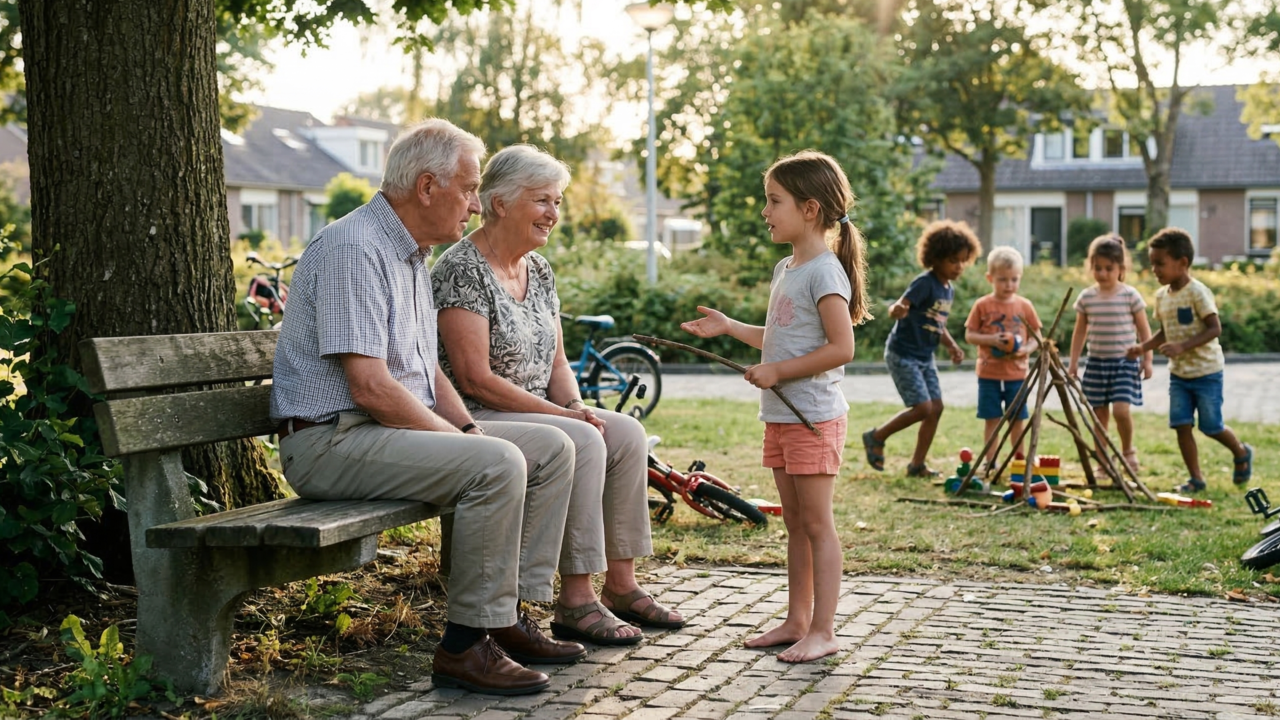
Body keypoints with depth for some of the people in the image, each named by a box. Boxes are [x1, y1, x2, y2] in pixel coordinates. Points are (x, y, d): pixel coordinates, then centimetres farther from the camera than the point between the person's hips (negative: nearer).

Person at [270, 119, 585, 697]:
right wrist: (460, 440, -15)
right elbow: (371, 389, -23)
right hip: (333, 439, -10)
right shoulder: (354, 249, -16)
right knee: (496, 464, -29)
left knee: (552, 448, 2)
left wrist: (470, 428, 5)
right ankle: (465, 645, -20)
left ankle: (507, 615, 3)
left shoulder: (412, 254, 17)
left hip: (402, 428, 10)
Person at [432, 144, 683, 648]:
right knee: (584, 443, -27)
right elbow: (475, 379, -21)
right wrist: (561, 415, -20)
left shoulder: (538, 270, 12)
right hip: (475, 419, -9)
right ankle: (576, 602, -21)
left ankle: (621, 585, -1)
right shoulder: (462, 269, -15)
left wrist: (576, 406, -6)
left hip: (537, 413, 9)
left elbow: (556, 362, 16)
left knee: (627, 433, -7)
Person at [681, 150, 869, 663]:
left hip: (814, 417, -9)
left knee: (816, 523, -4)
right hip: (780, 415, 9)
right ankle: (797, 621, 21)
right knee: (795, 524, 13)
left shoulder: (825, 271, -14)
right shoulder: (785, 269, 15)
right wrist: (729, 327, 19)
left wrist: (777, 372, -20)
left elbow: (840, 348, -21)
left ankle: (823, 631, 1)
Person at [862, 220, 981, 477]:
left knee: (936, 408, 4)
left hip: (925, 357, 9)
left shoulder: (949, 290, 9)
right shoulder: (924, 283, -18)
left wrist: (952, 346, 4)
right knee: (923, 408, -14)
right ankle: (876, 437, 7)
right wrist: (897, 310, -51)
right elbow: (897, 308, -27)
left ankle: (917, 464, 14)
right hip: (902, 355, -9)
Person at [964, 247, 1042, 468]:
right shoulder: (982, 305, -3)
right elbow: (969, 335, -3)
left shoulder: (1025, 306, 2)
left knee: (1017, 419, 8)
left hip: (1017, 373, 1)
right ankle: (990, 462, 13)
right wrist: (991, 339, -18)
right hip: (989, 374, -1)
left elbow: (1036, 336, 7)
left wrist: (1026, 349, -14)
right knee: (991, 419, 4)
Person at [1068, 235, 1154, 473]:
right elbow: (1080, 331, 11)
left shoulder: (1130, 295, -4)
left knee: (1121, 409, -16)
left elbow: (1144, 330, 1)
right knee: (1100, 415, 6)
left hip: (1125, 362, -3)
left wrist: (1147, 359, -3)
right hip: (1096, 362, 3)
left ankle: (1128, 450, 10)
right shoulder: (1086, 297, 2)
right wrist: (1073, 362, 9)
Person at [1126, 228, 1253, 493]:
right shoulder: (1161, 295, 5)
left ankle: (1242, 453, 31)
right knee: (1181, 425, -1)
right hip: (1178, 374, 6)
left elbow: (1215, 328, -21)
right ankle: (1196, 478, 9)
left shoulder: (1197, 292, -18)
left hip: (1206, 373, -6)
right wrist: (1143, 347, 0)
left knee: (1211, 426, 2)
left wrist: (1183, 346, -30)